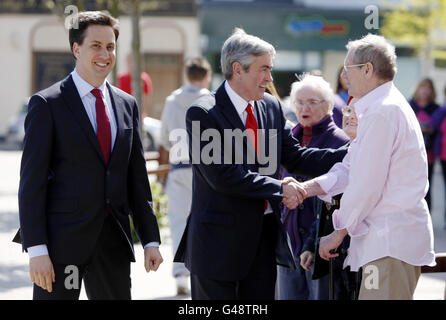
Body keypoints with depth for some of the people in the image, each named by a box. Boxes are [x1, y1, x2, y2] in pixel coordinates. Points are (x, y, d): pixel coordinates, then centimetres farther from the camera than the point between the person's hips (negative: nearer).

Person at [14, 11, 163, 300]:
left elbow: (137, 178, 15)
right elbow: (32, 181, -8)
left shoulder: (127, 105, 13)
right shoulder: (46, 104, -4)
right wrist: (36, 250, -15)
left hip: (113, 242, 5)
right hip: (62, 240, -5)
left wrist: (151, 239, 9)